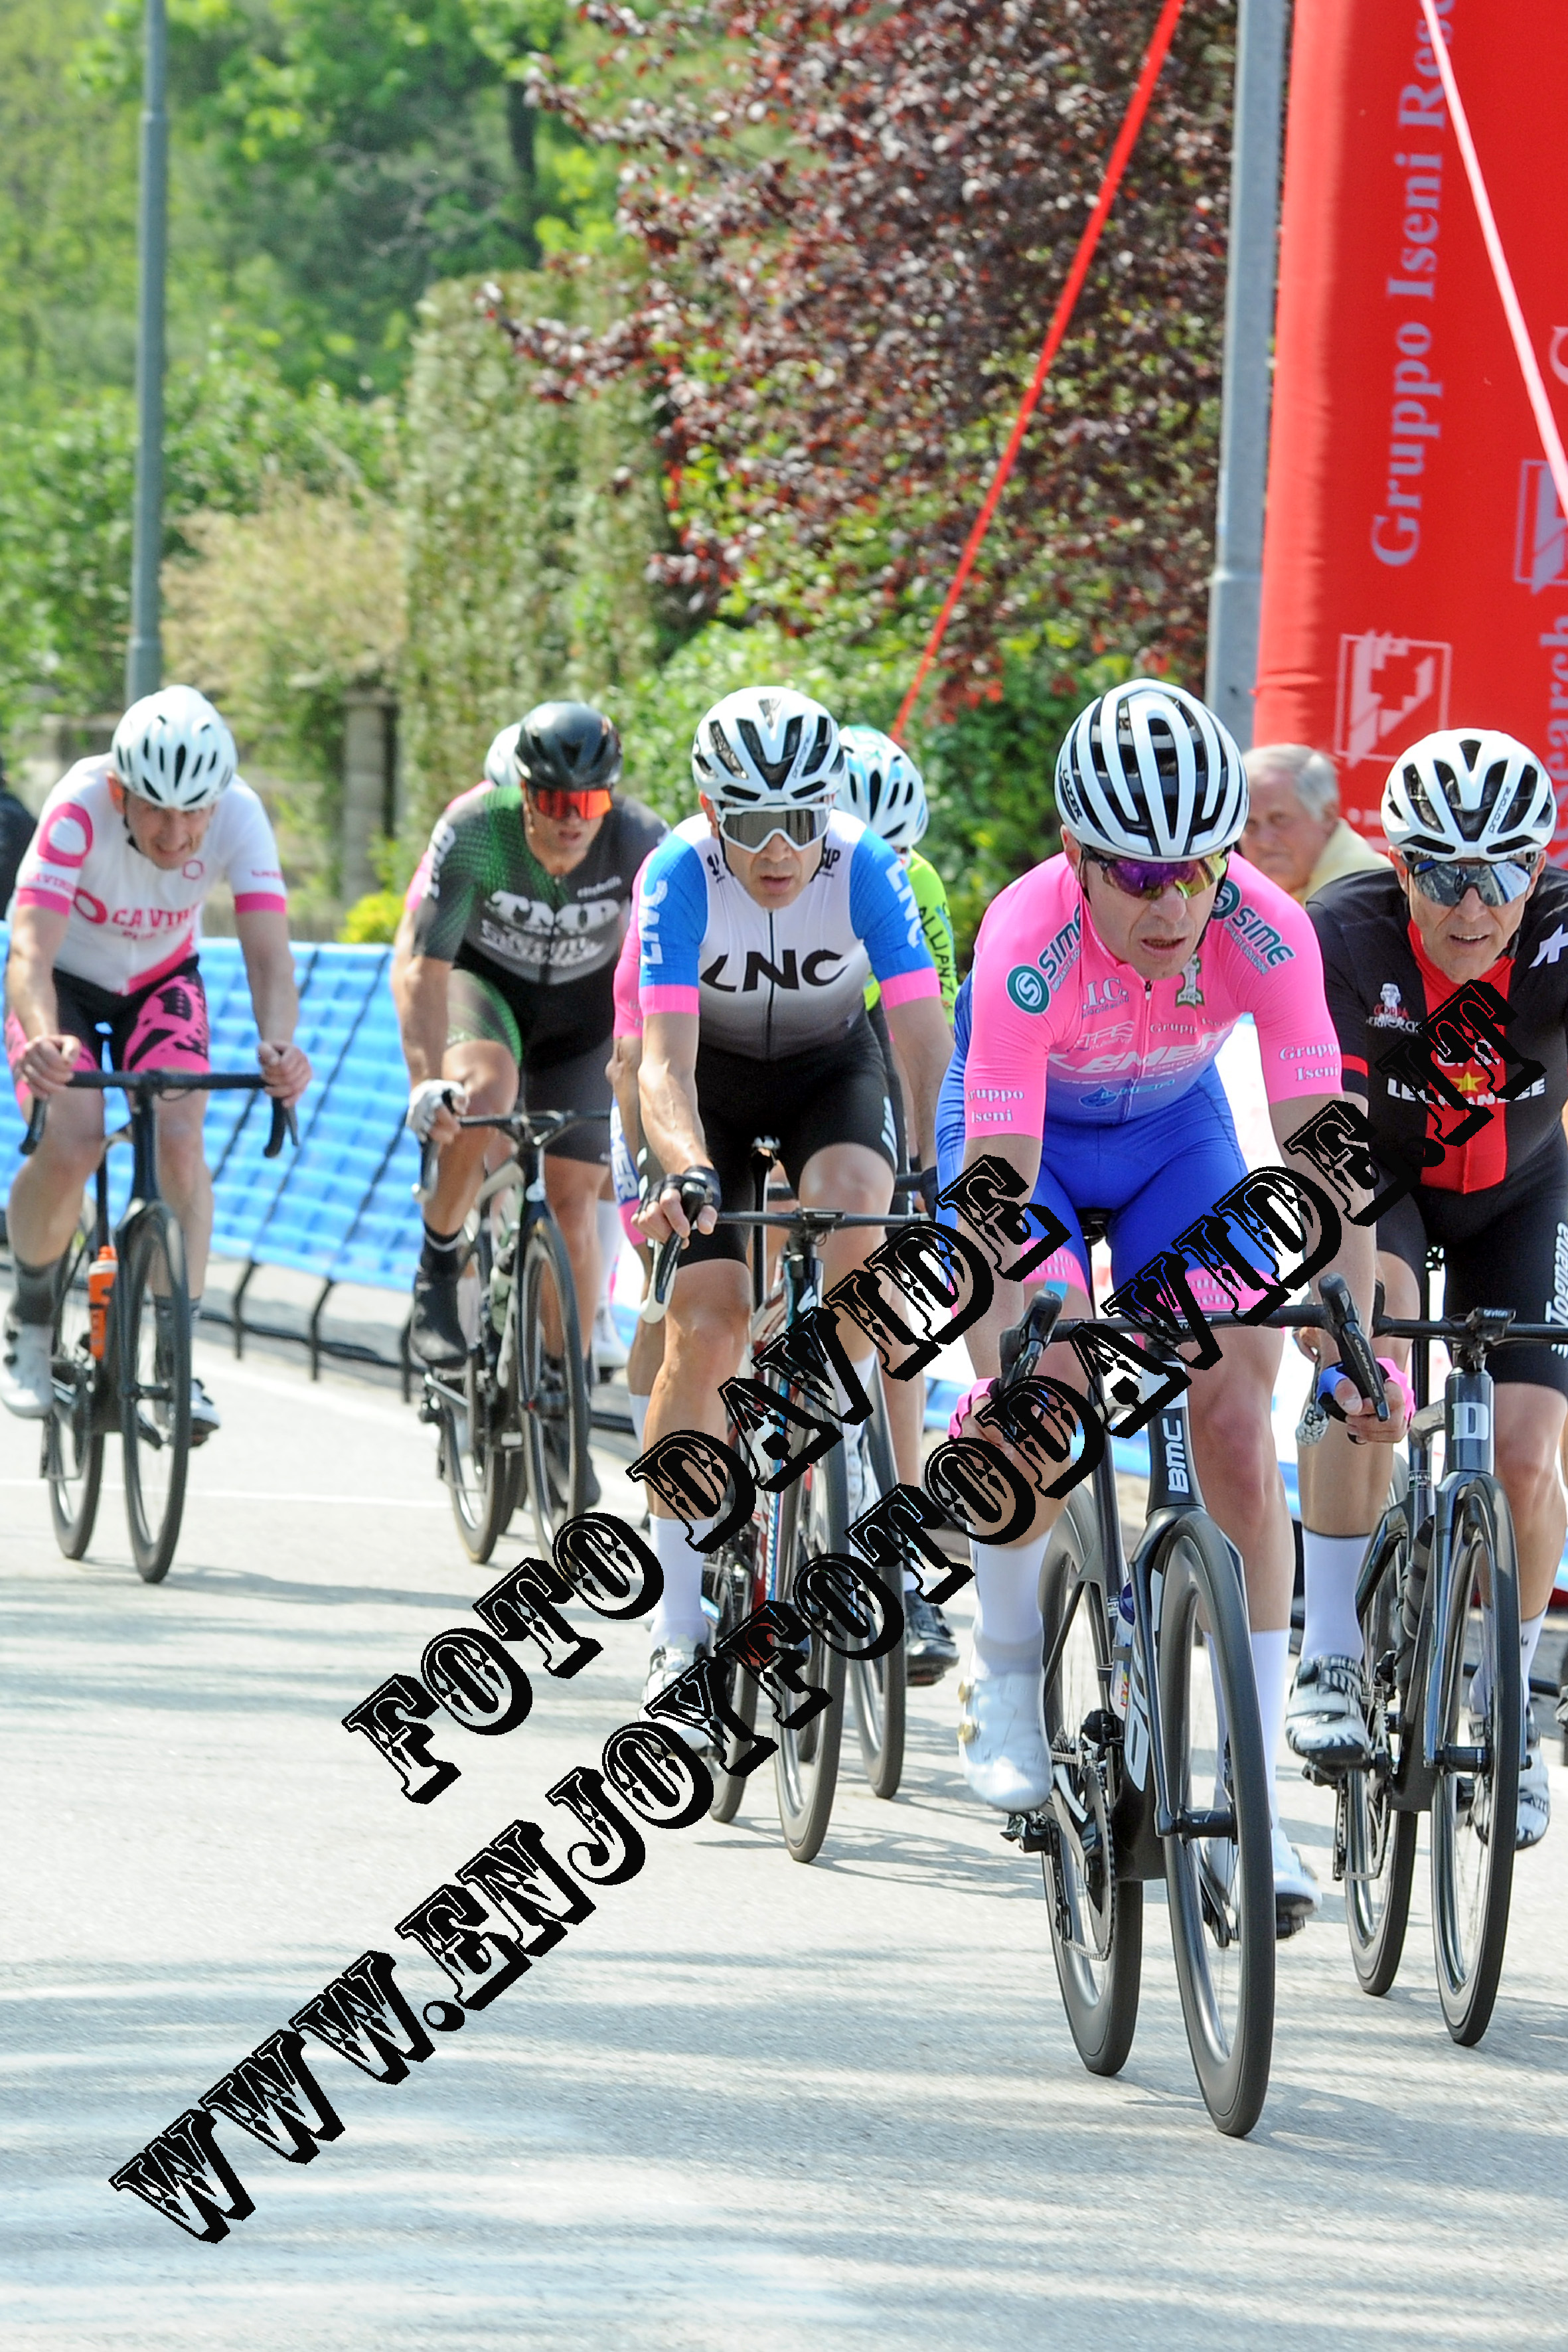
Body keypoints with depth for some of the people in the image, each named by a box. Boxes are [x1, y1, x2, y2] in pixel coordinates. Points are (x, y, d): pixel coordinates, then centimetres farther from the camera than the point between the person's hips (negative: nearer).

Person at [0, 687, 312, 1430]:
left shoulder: (238, 815, -29)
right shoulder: (80, 807, -36)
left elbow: (269, 955, -34)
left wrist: (278, 1044, -55)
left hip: (160, 979, 2)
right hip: (66, 979, -2)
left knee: (178, 1137, -22)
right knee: (71, 1142, -24)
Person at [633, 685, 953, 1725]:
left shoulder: (866, 869, -28)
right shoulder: (681, 876, -30)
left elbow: (926, 1036, -32)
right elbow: (667, 1060, -36)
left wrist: (939, 1169, -46)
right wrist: (685, 1171, -55)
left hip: (831, 1067, 0)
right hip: (714, 1076, 0)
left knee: (854, 1219, -32)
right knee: (706, 1327, -12)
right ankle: (680, 1624, -3)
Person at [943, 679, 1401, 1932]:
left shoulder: (1266, 933, -31)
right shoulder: (1031, 939, -37)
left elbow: (1316, 1153, -30)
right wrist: (1002, 1366, -49)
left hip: (1174, 1134, 2)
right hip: (1028, 1135, -2)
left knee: (1237, 1425, -11)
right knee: (1044, 1386, -24)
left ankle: (1251, 1793, -8)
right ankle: (1004, 1677, 2)